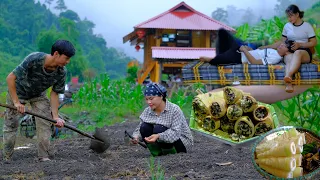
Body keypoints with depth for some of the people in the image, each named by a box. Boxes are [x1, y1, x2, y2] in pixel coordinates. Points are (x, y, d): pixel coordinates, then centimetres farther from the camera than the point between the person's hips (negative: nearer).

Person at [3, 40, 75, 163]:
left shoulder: (61, 72, -24)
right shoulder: (34, 59, -37)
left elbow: (54, 94, -14)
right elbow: (10, 78, -31)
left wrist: (55, 116, -24)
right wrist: (16, 102, -32)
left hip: (39, 95, 3)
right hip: (18, 92, -3)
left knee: (45, 124, -10)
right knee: (11, 125, -1)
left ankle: (44, 157, -2)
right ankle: (7, 158, 12)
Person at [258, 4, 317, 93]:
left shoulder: (307, 26, 4)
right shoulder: (287, 26, 13)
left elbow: (314, 42, 2)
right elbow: (282, 42, 19)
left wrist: (300, 44, -13)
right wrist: (266, 47, 12)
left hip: (304, 52, -2)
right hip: (289, 51, 2)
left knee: (298, 53, -41)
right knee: (290, 59, -38)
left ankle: (288, 76, -66)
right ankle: (288, 84, -65)